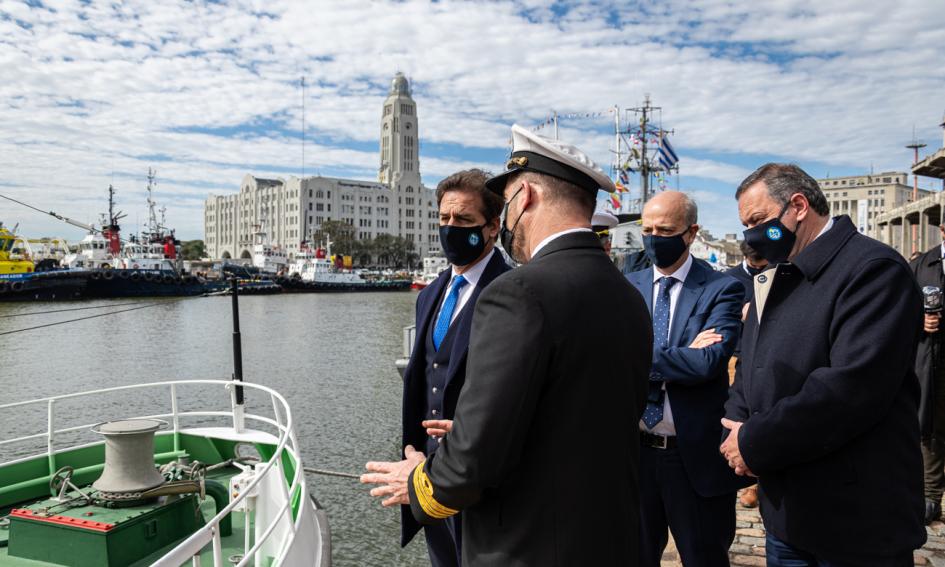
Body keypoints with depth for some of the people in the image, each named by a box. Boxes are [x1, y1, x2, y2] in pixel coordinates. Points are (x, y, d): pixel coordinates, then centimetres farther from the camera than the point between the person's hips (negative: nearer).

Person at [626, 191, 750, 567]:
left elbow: (708, 362, -22)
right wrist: (682, 357, -18)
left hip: (697, 455, -3)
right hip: (634, 449, 4)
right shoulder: (629, 286, 4)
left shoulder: (722, 290, -8)